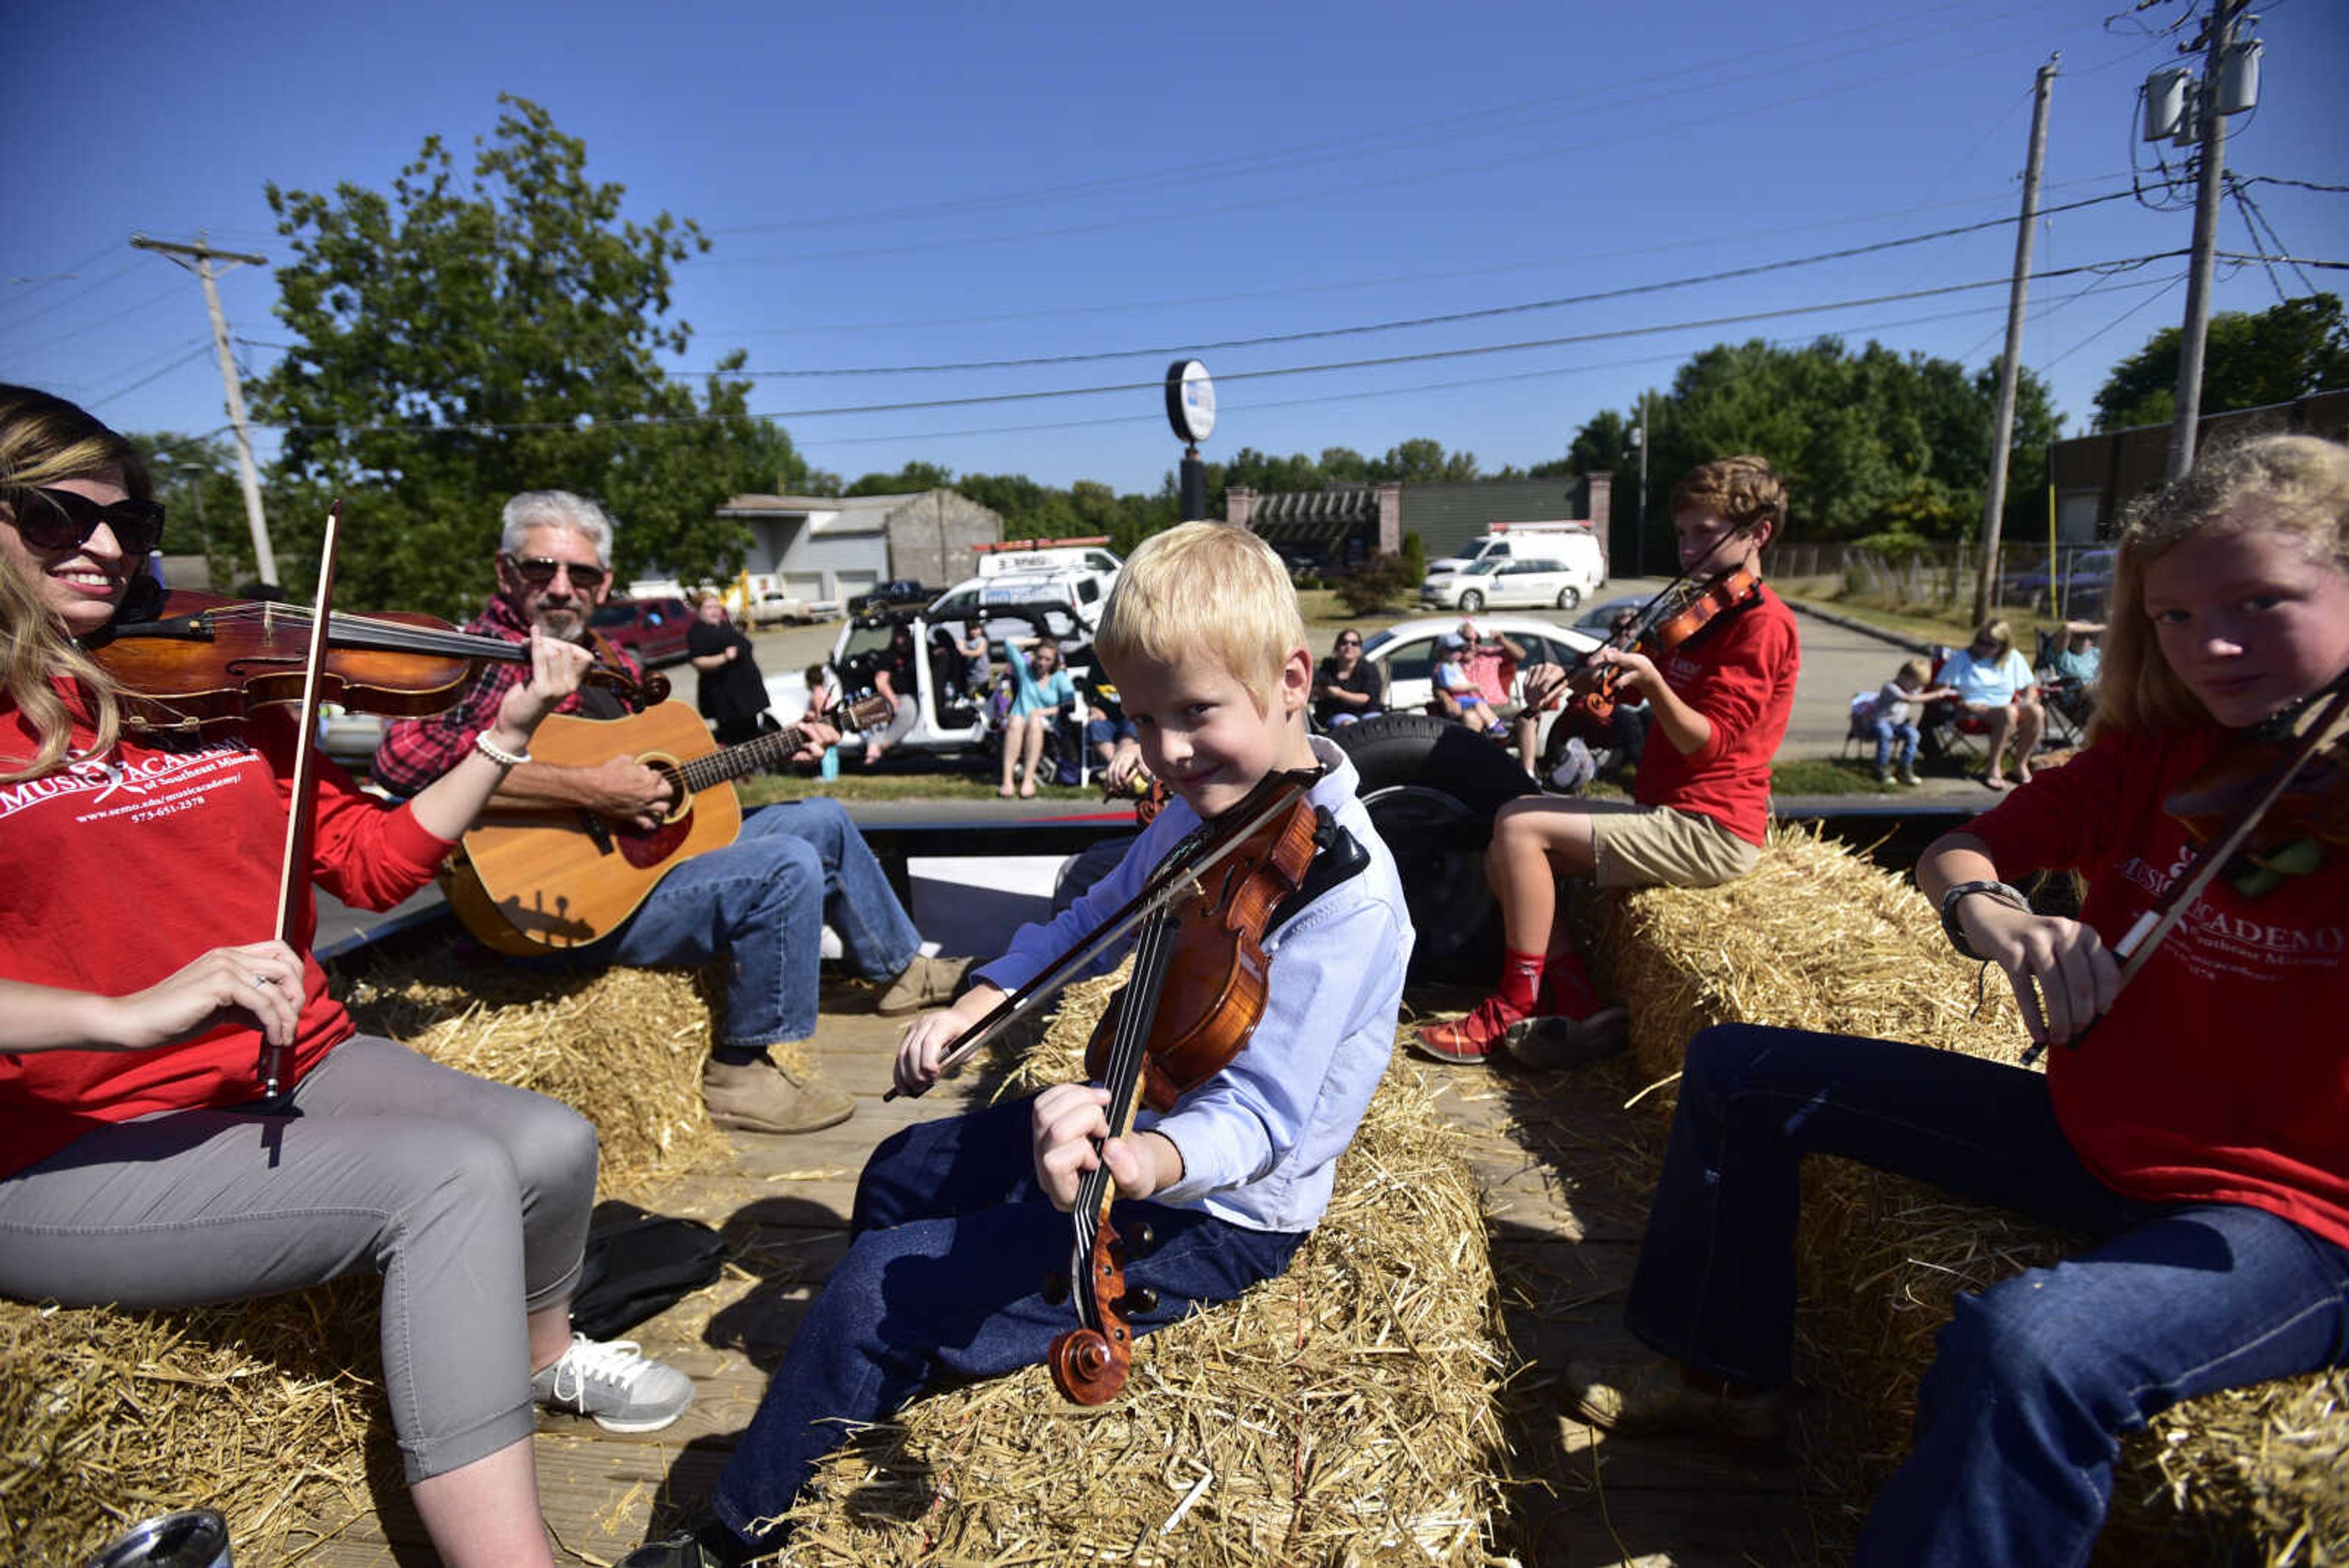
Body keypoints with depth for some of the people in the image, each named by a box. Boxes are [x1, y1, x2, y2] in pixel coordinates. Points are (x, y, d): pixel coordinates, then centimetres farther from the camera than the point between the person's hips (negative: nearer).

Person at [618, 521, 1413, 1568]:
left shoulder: (1344, 887, -29)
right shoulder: (1202, 811, -3)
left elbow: (1264, 1114, -32)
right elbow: (1099, 916, 12)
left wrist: (1147, 1160, -51)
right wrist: (981, 1001, 2)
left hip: (1214, 1212, -9)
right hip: (1141, 1116, 9)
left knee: (881, 1291, -10)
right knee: (901, 1174, 23)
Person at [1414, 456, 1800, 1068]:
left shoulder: (1764, 621, -9)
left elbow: (1706, 743, -19)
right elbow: (1620, 693, 13)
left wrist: (1650, 680, -33)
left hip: (1710, 830, -9)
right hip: (1664, 813, 10)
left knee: (1520, 824, -21)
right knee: (1502, 857, 1)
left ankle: (1514, 1012, -11)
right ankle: (1582, 1008, -3)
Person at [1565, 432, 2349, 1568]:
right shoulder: (2157, 751, 0)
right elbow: (1952, 854, 1)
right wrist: (1988, 910, -23)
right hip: (2091, 1134, 6)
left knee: (2023, 1348, -39)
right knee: (1740, 1069, 8)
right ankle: (1723, 1370, 23)